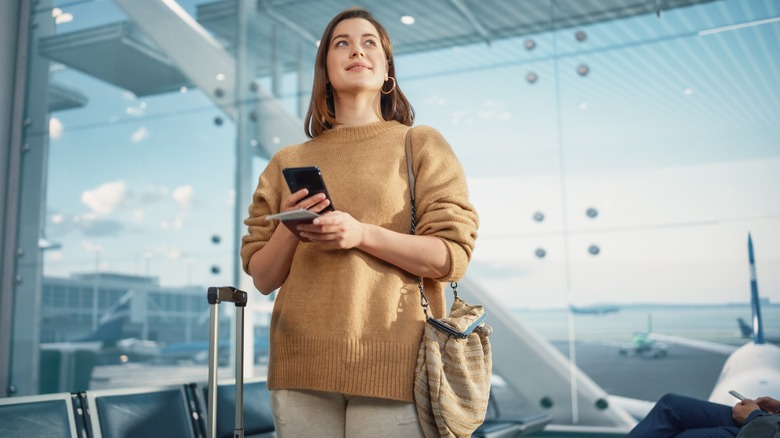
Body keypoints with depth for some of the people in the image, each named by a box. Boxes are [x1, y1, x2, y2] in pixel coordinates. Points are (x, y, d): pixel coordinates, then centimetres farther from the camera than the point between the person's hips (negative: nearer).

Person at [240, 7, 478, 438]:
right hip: (301, 369, 3)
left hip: (392, 365, -2)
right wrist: (289, 231, -9)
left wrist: (362, 234, -16)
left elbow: (453, 256, -4)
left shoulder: (422, 145, 5)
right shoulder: (287, 163, 12)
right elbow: (262, 279, 11)